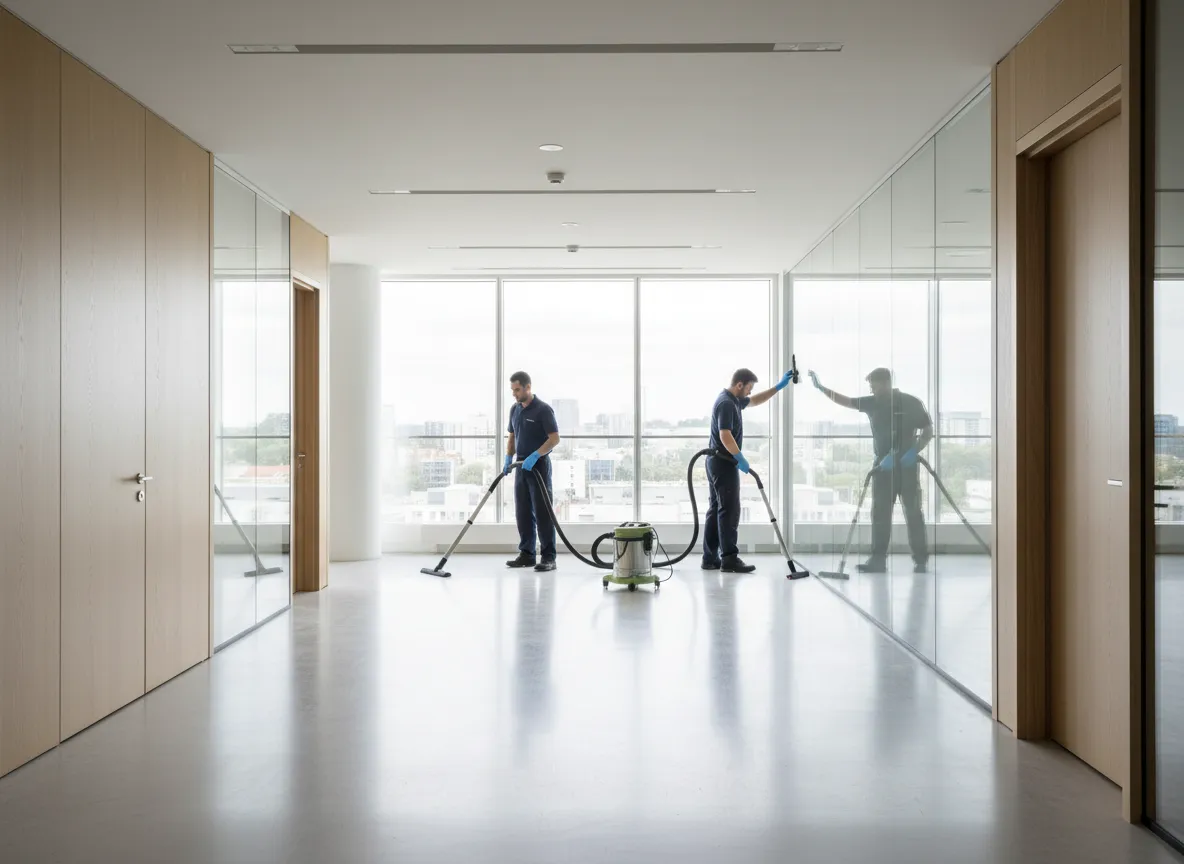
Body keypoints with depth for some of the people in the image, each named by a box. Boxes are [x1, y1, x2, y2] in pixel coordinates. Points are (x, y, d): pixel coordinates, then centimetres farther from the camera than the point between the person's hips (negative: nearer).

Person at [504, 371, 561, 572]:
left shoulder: (543, 409, -13)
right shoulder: (515, 410, 11)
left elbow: (555, 438, -17)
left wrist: (534, 456, -24)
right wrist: (508, 459, 3)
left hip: (539, 466, -7)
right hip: (521, 467, 7)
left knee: (542, 513, -6)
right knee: (523, 513, 8)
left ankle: (549, 557, -3)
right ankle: (527, 554, 14)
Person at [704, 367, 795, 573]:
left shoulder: (733, 400, 14)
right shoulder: (726, 403, -18)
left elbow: (756, 401, 30)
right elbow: (725, 436, -28)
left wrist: (779, 387, 25)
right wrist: (741, 459, -24)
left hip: (719, 462, 10)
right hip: (724, 463, -10)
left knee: (716, 509, 8)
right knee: (729, 510, -9)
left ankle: (710, 558, 9)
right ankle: (729, 559, -8)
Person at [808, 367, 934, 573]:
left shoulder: (911, 403, -6)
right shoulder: (872, 403, 5)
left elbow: (928, 431, -3)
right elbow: (846, 401, 4)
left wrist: (915, 451, -18)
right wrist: (821, 387, -5)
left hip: (907, 465, -4)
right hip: (883, 465, 4)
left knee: (913, 512, -1)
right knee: (879, 512, 2)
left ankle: (921, 560, 5)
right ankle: (878, 559, 5)